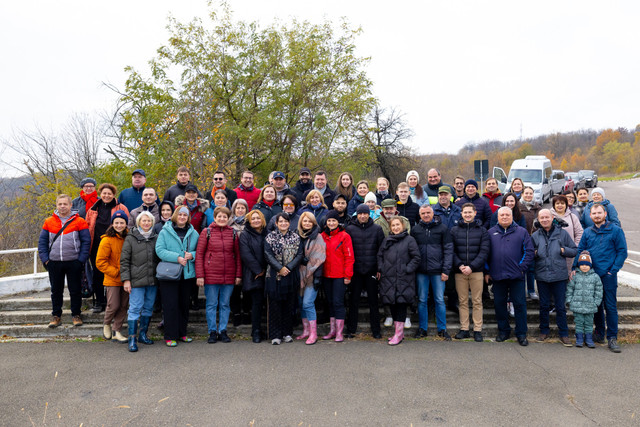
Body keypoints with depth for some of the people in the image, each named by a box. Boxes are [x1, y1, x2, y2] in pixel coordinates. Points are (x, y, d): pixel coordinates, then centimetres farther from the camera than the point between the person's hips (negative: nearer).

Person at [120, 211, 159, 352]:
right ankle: (132, 339, 2)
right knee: (135, 308, -5)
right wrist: (126, 280, -8)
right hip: (136, 281, -4)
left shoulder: (156, 238, 11)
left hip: (153, 280, 4)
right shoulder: (130, 239, 1)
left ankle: (143, 334, 24)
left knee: (148, 308, 11)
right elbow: (124, 261, -1)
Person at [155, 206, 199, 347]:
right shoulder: (165, 232, -1)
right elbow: (159, 250, -10)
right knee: (170, 305, -3)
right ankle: (170, 336, 7)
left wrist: (192, 255, -11)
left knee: (184, 304, 12)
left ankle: (182, 333, 25)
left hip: (187, 274, 4)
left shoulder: (193, 233, 9)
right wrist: (177, 258, -20)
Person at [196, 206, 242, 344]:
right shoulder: (206, 232, 0)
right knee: (211, 304, 6)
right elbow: (199, 254, -1)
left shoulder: (233, 233, 6)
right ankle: (212, 332, 17)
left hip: (229, 275, 2)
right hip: (211, 275, -2)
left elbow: (238, 255, 9)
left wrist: (238, 275, 4)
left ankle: (223, 331, 20)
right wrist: (199, 275, -7)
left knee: (225, 304, 9)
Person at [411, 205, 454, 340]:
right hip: (421, 271, 2)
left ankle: (442, 329, 17)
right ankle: (422, 328, 19)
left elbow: (448, 250, -1)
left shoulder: (442, 228, 1)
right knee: (422, 300, 8)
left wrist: (446, 270, -7)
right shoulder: (415, 229, 7)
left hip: (437, 271, -2)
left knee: (440, 300, 5)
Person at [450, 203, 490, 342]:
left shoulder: (482, 230, 3)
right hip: (460, 271, 1)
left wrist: (471, 267, -13)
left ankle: (477, 330, 11)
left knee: (477, 301, 3)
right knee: (462, 301, 6)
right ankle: (464, 329, 14)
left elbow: (484, 251, -3)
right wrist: (459, 265, -12)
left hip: (476, 271, -1)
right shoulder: (454, 230, 6)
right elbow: (451, 251, 2)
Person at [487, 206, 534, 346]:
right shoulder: (491, 233, 8)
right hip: (497, 276, 2)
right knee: (499, 303, 9)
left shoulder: (521, 232, 5)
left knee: (520, 304, 2)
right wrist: (487, 271, 3)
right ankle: (503, 331, 23)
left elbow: (529, 251, 3)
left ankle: (521, 334, 14)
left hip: (516, 276, -2)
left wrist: (522, 267, -6)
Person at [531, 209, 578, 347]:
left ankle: (563, 334, 15)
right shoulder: (535, 236, 7)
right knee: (544, 305, 11)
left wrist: (563, 250, -9)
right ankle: (544, 331, 24)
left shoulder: (562, 233, 3)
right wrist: (535, 254, -8)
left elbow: (574, 251, 8)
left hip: (559, 275, -1)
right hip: (542, 275, 2)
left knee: (560, 306, 4)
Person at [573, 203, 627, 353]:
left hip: (608, 275, -4)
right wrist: (575, 268, 0)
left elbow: (622, 251, -3)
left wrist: (613, 270, -10)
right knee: (596, 305, 12)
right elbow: (580, 251, 10)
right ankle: (599, 333, 25)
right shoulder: (587, 232, 9)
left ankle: (612, 338, 5)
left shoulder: (615, 230, -2)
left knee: (610, 306, -2)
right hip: (591, 274, 4)